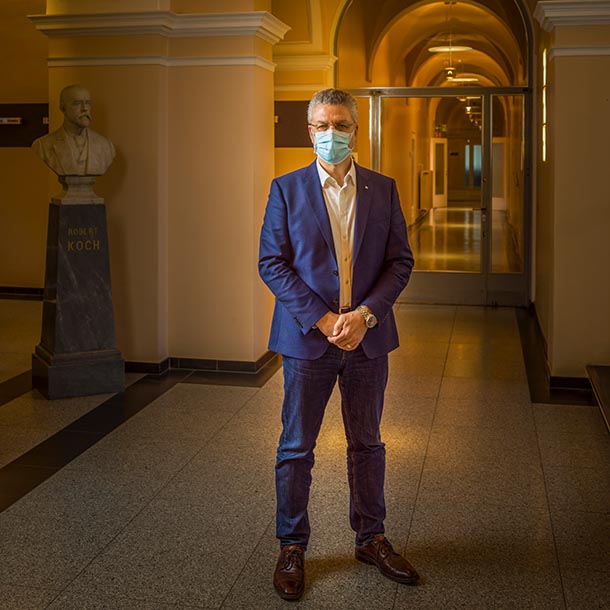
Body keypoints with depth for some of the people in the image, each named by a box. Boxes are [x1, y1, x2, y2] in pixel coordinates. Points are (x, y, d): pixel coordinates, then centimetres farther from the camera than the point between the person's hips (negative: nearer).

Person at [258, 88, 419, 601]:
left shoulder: (383, 190, 5)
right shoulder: (287, 189, 0)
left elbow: (400, 261, 2)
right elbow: (272, 264, -5)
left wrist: (365, 314, -13)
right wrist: (321, 319, -14)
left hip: (367, 335, 2)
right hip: (307, 335, -2)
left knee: (367, 443, 14)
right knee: (296, 448, 6)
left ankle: (371, 538, 30)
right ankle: (292, 548, 22)